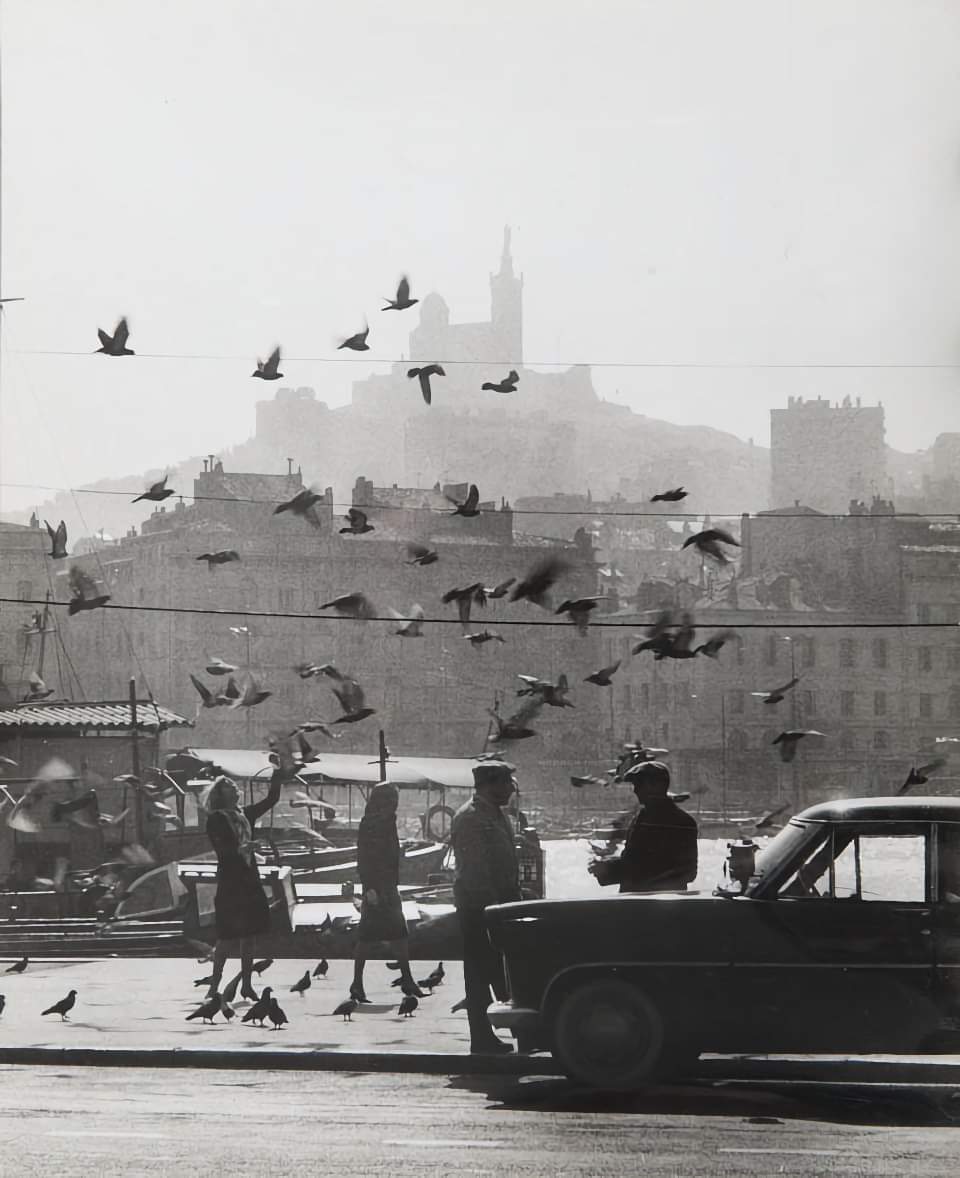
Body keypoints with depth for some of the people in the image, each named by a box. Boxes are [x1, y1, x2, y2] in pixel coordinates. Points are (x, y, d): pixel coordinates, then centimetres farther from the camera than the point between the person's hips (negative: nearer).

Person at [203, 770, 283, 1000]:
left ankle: (247, 985, 11)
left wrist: (278, 774, 8)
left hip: (250, 882, 6)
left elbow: (271, 800, 15)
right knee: (226, 937, -6)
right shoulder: (216, 819, -6)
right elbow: (220, 848, -17)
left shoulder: (245, 815, 12)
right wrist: (238, 849, -34)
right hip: (229, 883, -6)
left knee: (248, 936, 6)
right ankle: (214, 986, 0)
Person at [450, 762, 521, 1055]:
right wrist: (494, 904, -21)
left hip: (499, 906, 9)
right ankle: (482, 1039, 0)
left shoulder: (497, 816, 17)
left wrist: (514, 897, 16)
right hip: (478, 907, -9)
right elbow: (473, 869, -19)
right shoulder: (469, 819, -13)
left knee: (503, 972, 9)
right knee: (480, 974, -3)